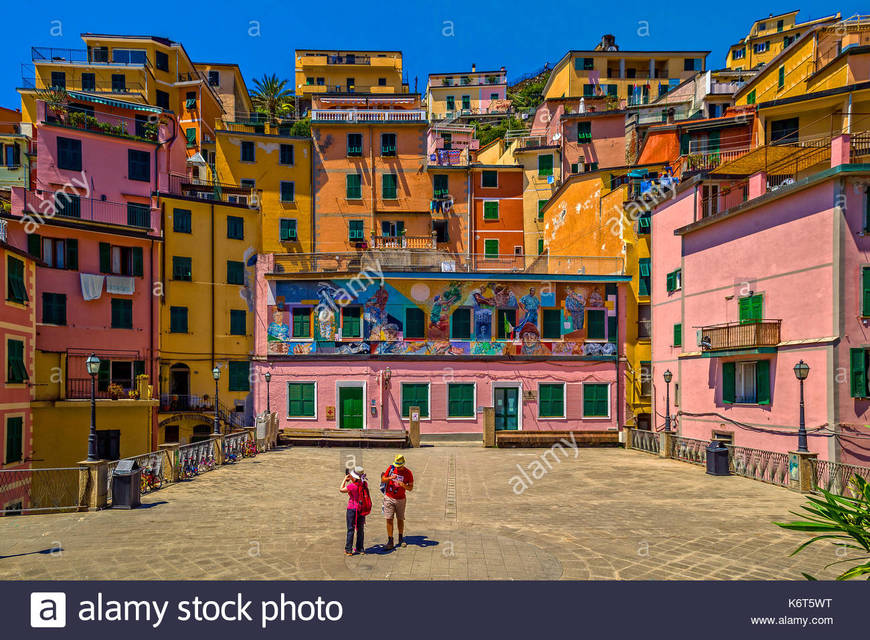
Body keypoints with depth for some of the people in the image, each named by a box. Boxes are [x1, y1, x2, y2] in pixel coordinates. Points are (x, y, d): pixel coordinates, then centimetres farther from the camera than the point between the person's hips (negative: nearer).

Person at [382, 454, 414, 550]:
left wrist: (404, 485, -27)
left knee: (400, 519, 11)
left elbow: (411, 488, -6)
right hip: (389, 498, 0)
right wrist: (390, 478, -20)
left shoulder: (408, 473, -10)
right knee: (389, 520, -3)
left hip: (400, 499, 0)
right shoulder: (391, 468, -6)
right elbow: (383, 480, 1)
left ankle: (401, 539, 28)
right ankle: (390, 542, 0)